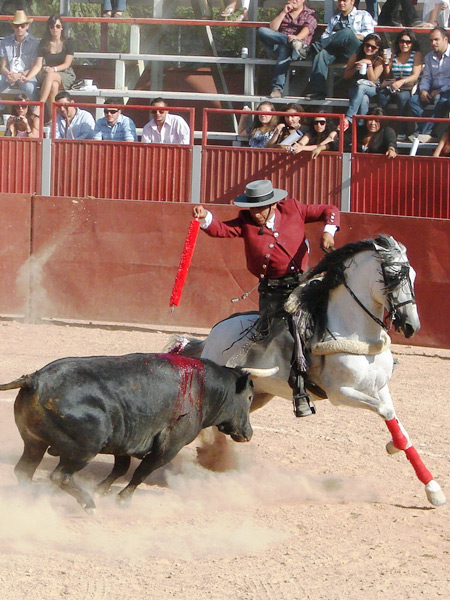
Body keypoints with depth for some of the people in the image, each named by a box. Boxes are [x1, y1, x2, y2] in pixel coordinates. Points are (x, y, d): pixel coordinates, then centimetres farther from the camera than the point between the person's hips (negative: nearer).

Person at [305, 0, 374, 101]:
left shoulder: (363, 15, 22)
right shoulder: (334, 19, 36)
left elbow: (369, 33, 6)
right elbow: (325, 36, 24)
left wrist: (352, 37, -11)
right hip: (335, 50, 4)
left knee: (347, 32, -35)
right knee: (321, 54, -31)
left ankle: (316, 47, -40)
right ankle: (318, 92, -39)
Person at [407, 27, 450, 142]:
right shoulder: (429, 57, 17)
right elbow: (426, 77, 15)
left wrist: (440, 91, -16)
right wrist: (423, 90, -5)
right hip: (434, 92, 6)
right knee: (413, 100, -18)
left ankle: (423, 132, -34)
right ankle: (430, 132, -26)